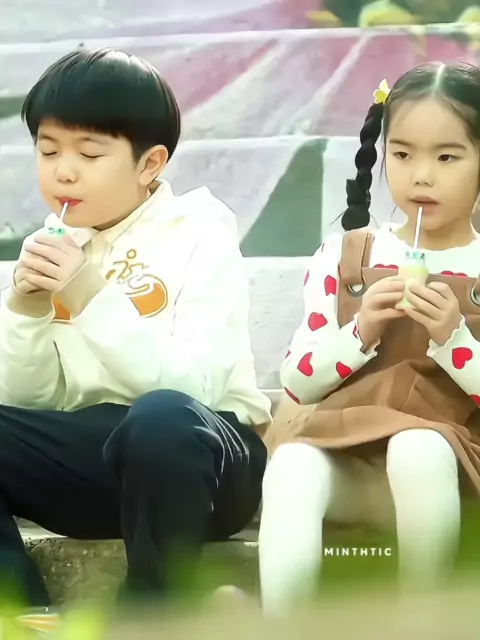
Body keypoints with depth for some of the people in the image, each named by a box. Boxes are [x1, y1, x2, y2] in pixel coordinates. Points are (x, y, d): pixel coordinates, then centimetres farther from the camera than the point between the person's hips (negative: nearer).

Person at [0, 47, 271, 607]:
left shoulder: (198, 237, -5)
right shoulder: (48, 249, 9)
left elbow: (194, 388, -18)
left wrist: (95, 298, -25)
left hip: (191, 452, -5)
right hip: (91, 456, 5)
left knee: (162, 416, -38)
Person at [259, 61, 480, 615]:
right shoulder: (346, 255, 12)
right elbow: (296, 381, 7)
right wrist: (361, 332, -10)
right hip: (339, 448, 1)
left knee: (418, 450, -38)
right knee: (290, 467, -35)